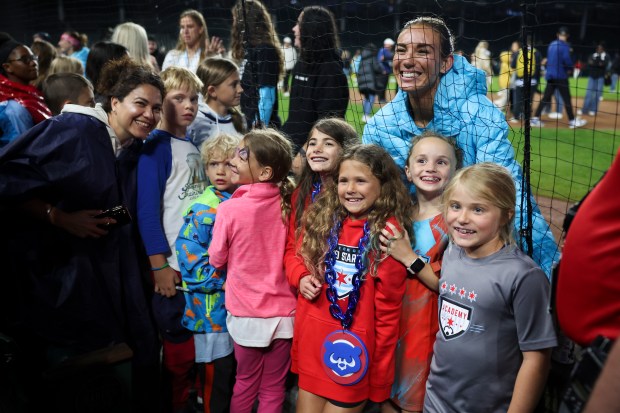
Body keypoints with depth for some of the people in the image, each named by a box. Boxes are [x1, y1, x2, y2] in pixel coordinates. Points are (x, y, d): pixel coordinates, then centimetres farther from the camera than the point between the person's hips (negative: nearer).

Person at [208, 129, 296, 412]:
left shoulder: (229, 209, -17)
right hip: (283, 312, 2)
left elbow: (217, 259, -3)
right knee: (273, 389, 16)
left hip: (245, 313, -2)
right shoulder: (287, 204, -9)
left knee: (245, 383, 20)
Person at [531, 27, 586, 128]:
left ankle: (535, 118, 3)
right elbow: (567, 60, -18)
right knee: (566, 98, -1)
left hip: (550, 75, 6)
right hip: (561, 76, -6)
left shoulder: (551, 45, 11)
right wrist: (571, 68, 0)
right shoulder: (564, 46, -10)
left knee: (546, 97, 8)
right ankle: (572, 121, 4)